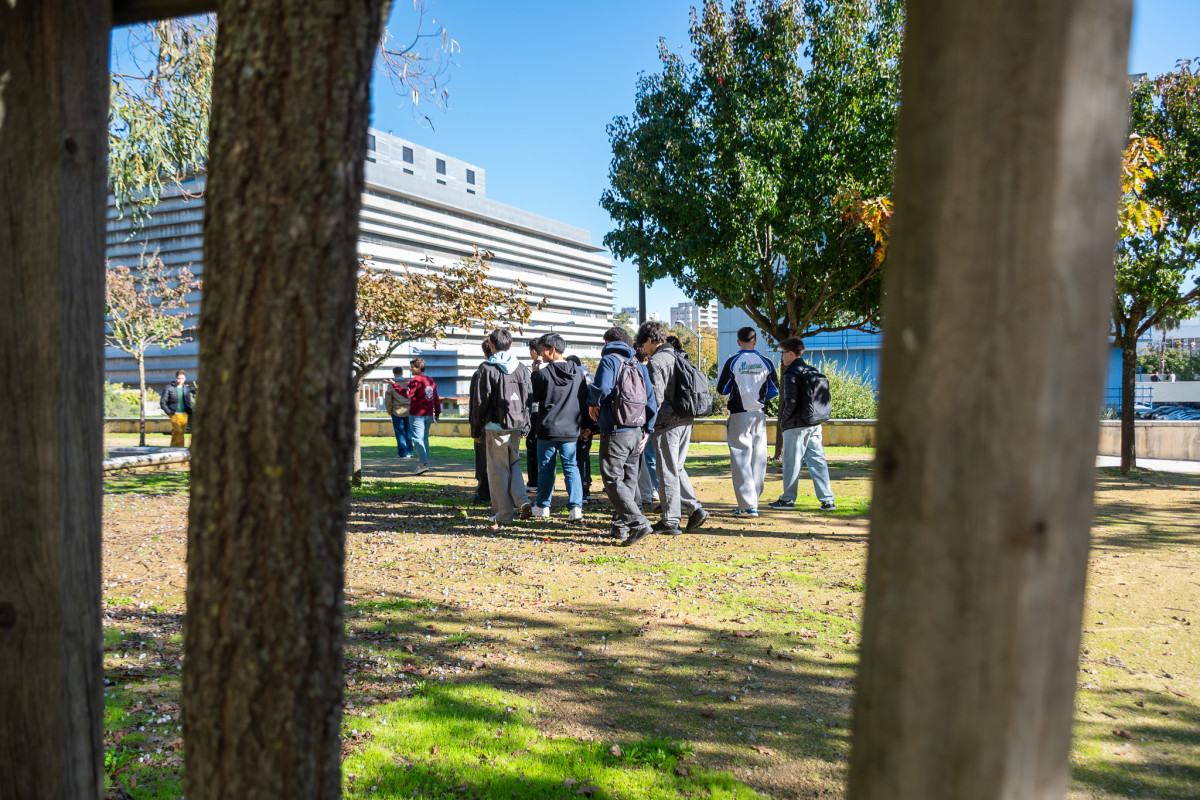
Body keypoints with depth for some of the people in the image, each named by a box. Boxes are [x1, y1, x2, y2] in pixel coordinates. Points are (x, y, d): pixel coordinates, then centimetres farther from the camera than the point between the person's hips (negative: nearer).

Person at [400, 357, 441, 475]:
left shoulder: (415, 380, -10)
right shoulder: (431, 381, 14)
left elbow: (408, 394, -25)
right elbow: (436, 399, 16)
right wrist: (437, 413, 22)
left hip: (417, 414, -7)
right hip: (429, 415, 8)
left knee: (418, 439, -10)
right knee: (425, 439, 16)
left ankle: (423, 464, -20)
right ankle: (425, 462, 20)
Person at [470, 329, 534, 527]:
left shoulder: (488, 369, -8)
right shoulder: (522, 368, 7)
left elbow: (480, 402, -7)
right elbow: (529, 399, 9)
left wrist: (476, 430, 1)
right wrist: (524, 426, 14)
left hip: (496, 427, -5)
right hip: (516, 427, 5)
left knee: (498, 470, 3)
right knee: (514, 464, 19)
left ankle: (503, 515, 8)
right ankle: (523, 501, 0)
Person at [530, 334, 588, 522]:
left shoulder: (543, 374, -10)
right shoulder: (578, 373, 3)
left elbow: (533, 399, -1)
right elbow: (585, 401, 9)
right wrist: (585, 424, 17)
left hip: (547, 429, -3)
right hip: (571, 429, 3)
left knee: (546, 468, 10)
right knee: (571, 467, 6)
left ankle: (542, 506, 20)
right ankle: (575, 506, -6)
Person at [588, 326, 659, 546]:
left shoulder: (609, 360, -5)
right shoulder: (639, 365, 15)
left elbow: (602, 388, -22)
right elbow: (651, 399, 13)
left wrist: (593, 404, -2)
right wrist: (647, 430, 15)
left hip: (615, 431, -7)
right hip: (636, 431, 7)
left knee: (613, 481, -5)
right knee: (629, 480, 13)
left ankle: (638, 523, -16)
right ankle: (621, 528, 19)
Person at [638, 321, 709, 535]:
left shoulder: (656, 361, -12)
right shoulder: (680, 357, 14)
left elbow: (656, 398, -18)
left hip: (667, 423, -8)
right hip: (686, 421, 8)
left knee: (668, 472, 0)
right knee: (676, 468, 19)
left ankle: (671, 521, 6)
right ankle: (694, 508, 11)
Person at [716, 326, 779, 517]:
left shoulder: (732, 361, -7)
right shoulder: (766, 362, 3)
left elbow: (721, 389, -5)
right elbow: (775, 390, 9)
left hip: (739, 415, -3)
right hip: (760, 415, 3)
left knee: (741, 460, -1)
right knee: (758, 459, 11)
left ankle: (748, 506, -6)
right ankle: (754, 502, 16)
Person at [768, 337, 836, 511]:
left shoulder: (791, 373, -11)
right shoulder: (813, 371, 12)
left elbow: (791, 401, -19)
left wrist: (783, 420, -6)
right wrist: (815, 416, 17)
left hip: (796, 425, -7)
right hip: (815, 425, 7)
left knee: (791, 461, 3)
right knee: (817, 461, 7)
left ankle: (788, 499, 12)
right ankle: (827, 500, 5)